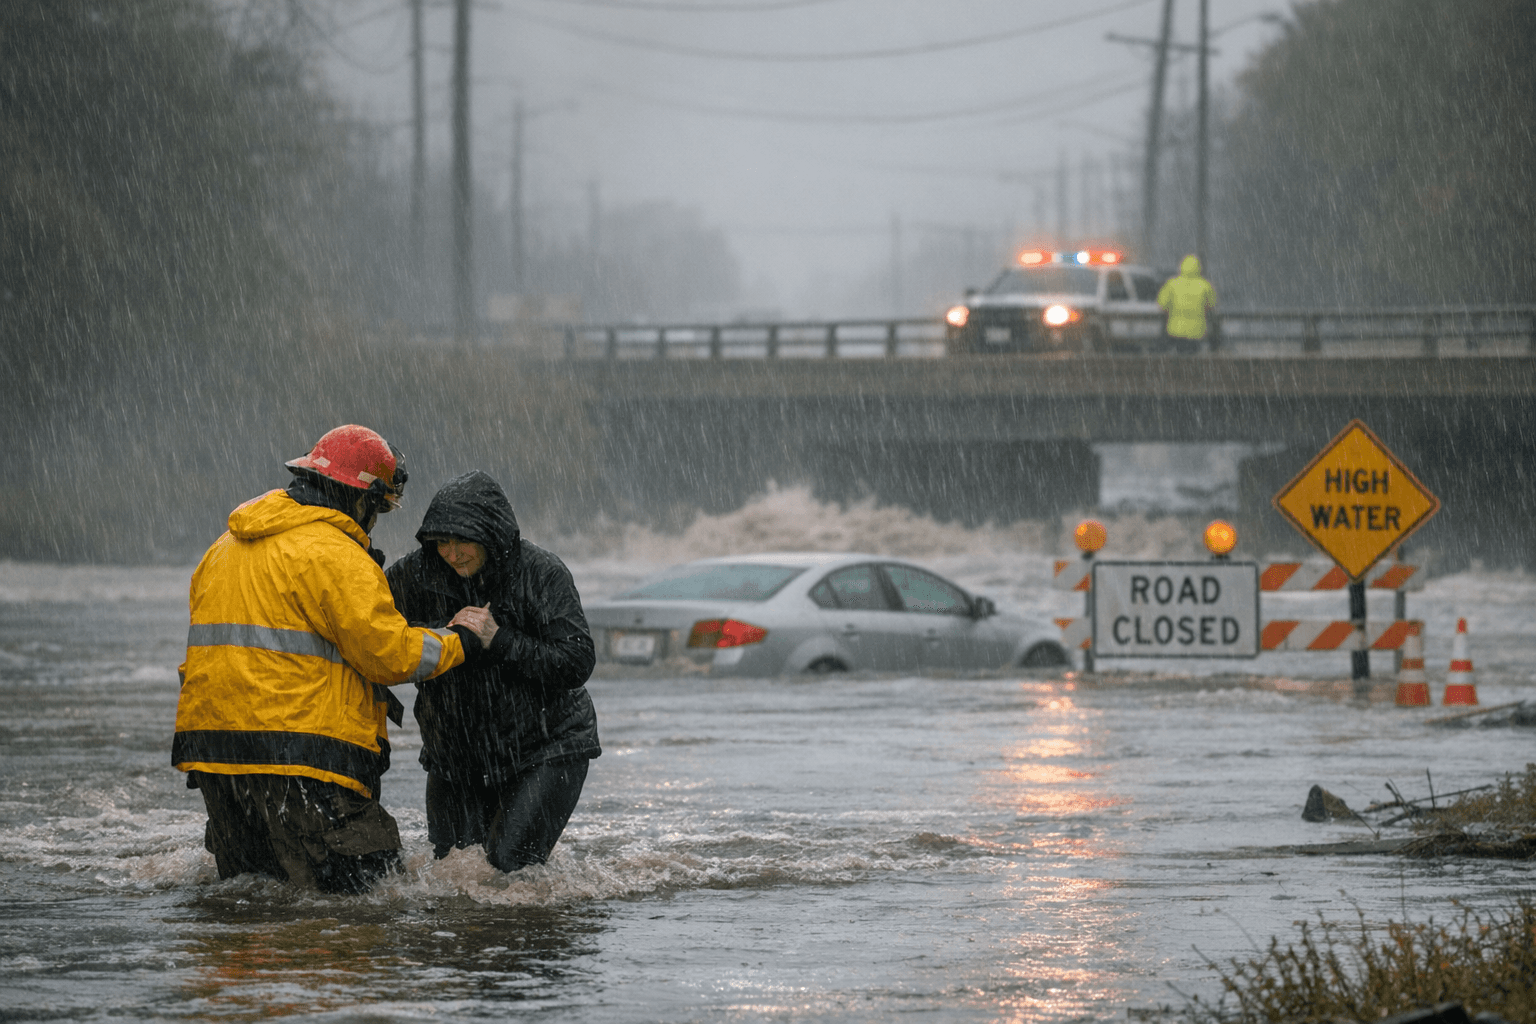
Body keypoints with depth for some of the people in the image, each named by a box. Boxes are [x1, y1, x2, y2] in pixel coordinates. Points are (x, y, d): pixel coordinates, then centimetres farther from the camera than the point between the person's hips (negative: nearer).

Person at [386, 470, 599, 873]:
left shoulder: (542, 574, -16)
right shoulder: (416, 574, -7)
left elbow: (577, 663, -21)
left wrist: (498, 641, -30)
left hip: (543, 752, -4)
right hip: (456, 759, 4)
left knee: (509, 865, -17)